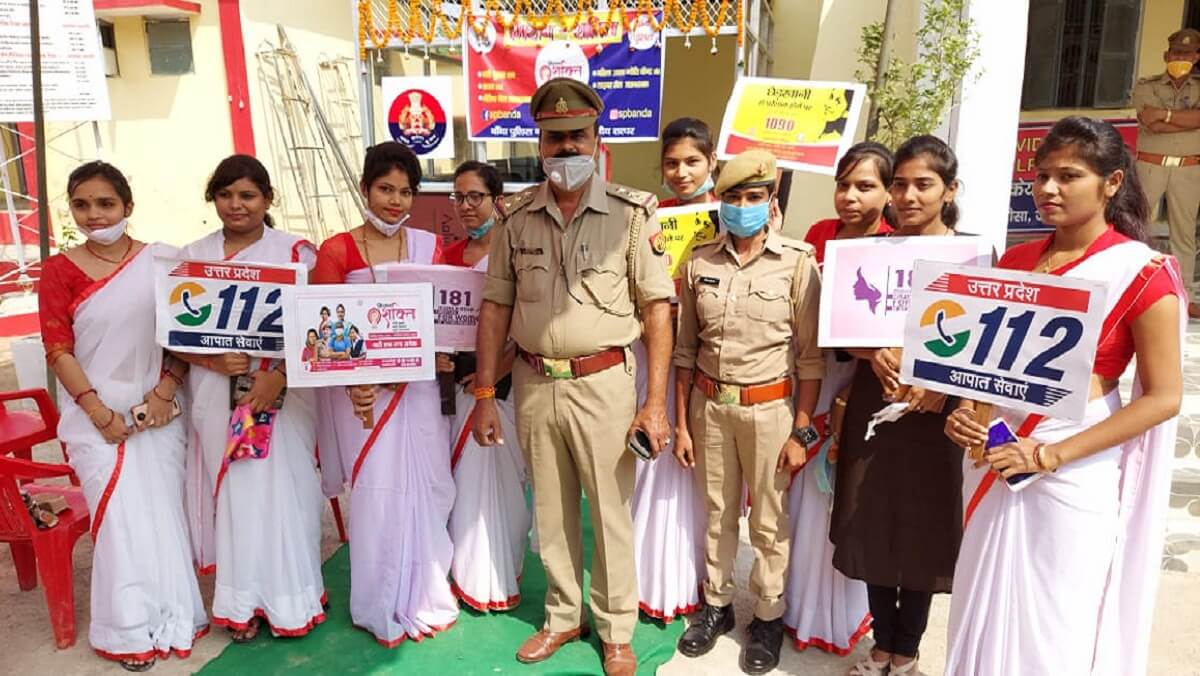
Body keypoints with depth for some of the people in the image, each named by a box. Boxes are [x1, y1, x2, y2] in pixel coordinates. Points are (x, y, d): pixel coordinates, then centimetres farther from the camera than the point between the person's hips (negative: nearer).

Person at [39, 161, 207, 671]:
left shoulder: (163, 260, 2)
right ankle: (131, 629, 14)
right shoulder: (60, 269, -1)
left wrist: (164, 392, -8)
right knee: (122, 513, -2)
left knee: (165, 510, 4)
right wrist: (99, 413, -11)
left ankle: (173, 616, 20)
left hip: (158, 409, 1)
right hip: (96, 413, -1)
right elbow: (58, 350, -5)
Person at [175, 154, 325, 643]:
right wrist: (214, 362, -13)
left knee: (279, 489, 2)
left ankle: (288, 600, 17)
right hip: (216, 392, 2)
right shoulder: (192, 256, 7)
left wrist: (279, 376, -18)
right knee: (232, 492, 6)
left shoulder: (296, 252, 0)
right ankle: (242, 602, 20)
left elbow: (315, 325, -6)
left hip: (283, 391, -2)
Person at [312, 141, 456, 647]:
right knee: (376, 491, 2)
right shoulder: (337, 251, -3)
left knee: (424, 487, 7)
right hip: (362, 387, -2)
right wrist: (353, 382, -19)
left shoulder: (428, 246, 6)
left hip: (417, 384, 3)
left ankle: (423, 599, 26)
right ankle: (382, 609, 21)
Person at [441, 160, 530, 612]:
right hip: (464, 377, 6)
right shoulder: (452, 254, 9)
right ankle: (471, 575, 30)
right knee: (468, 476, 13)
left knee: (498, 476, 4)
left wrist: (497, 371, -19)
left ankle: (499, 580, 23)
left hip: (507, 380, -5)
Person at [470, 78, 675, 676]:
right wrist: (485, 393, 3)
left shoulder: (630, 213, -5)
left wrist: (655, 401, -10)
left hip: (603, 384, -3)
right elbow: (496, 306, 7)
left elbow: (657, 308, -6)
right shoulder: (518, 215, 4)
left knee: (611, 512, 9)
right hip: (534, 385, 3)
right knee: (551, 513, 17)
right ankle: (563, 616, 38)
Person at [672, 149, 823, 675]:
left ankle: (768, 616, 31)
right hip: (709, 405, 3)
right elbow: (686, 349, 5)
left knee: (769, 522, 10)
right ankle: (716, 605, 36)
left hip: (769, 408, -2)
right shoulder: (699, 262, 0)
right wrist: (681, 422, 5)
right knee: (717, 514, 17)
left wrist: (801, 430, -7)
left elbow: (811, 355, -5)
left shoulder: (798, 262, -8)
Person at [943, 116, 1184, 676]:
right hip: (994, 458, 5)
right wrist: (965, 411, -6)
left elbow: (1163, 397, -11)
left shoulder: (1142, 272, -9)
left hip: (1071, 474, -5)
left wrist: (1053, 455, -18)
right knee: (985, 612, 17)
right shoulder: (1015, 261, 6)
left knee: (1049, 629, 10)